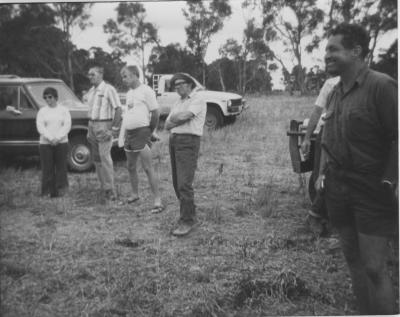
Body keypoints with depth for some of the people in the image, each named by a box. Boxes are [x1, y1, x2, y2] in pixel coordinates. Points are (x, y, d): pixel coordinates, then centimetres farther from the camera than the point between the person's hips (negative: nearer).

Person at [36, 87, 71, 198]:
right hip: (45, 144, 0)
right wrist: (50, 139, -16)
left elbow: (67, 126, -3)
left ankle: (60, 190, 10)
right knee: (47, 168, 0)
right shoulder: (42, 111, 7)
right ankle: (48, 191, 6)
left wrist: (57, 138, -15)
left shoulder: (64, 110, 6)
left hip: (61, 143, 0)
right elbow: (40, 127, -3)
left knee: (61, 167, 1)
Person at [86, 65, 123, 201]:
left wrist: (114, 129, -15)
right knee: (96, 159, 8)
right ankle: (103, 187, 16)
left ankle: (110, 189, -7)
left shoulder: (108, 89, -8)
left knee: (105, 157, -13)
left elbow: (118, 109, -12)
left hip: (104, 126, -8)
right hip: (92, 125, 8)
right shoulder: (90, 91, 15)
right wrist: (90, 129, 14)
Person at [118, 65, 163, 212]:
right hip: (129, 133, 8)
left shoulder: (146, 91, -8)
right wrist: (122, 135, 16)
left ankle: (158, 201, -6)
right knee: (131, 167, 15)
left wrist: (150, 132, -3)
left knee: (148, 168, -10)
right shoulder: (129, 93, 16)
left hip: (141, 131, -8)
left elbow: (155, 113, -10)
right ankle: (135, 194, 32)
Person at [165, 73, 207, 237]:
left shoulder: (197, 100, -4)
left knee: (184, 183, -14)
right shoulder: (179, 102, 21)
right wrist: (180, 119, -6)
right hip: (174, 140, 9)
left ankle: (187, 221, -7)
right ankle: (190, 215, 22)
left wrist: (173, 117, 2)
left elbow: (184, 116, -18)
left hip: (188, 142, -9)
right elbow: (167, 125, 12)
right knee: (177, 182, 10)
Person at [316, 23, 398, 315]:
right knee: (353, 260, 15)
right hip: (338, 189, 7)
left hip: (372, 192, -7)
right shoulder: (335, 91, 10)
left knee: (374, 267, -4)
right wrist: (323, 173, 11)